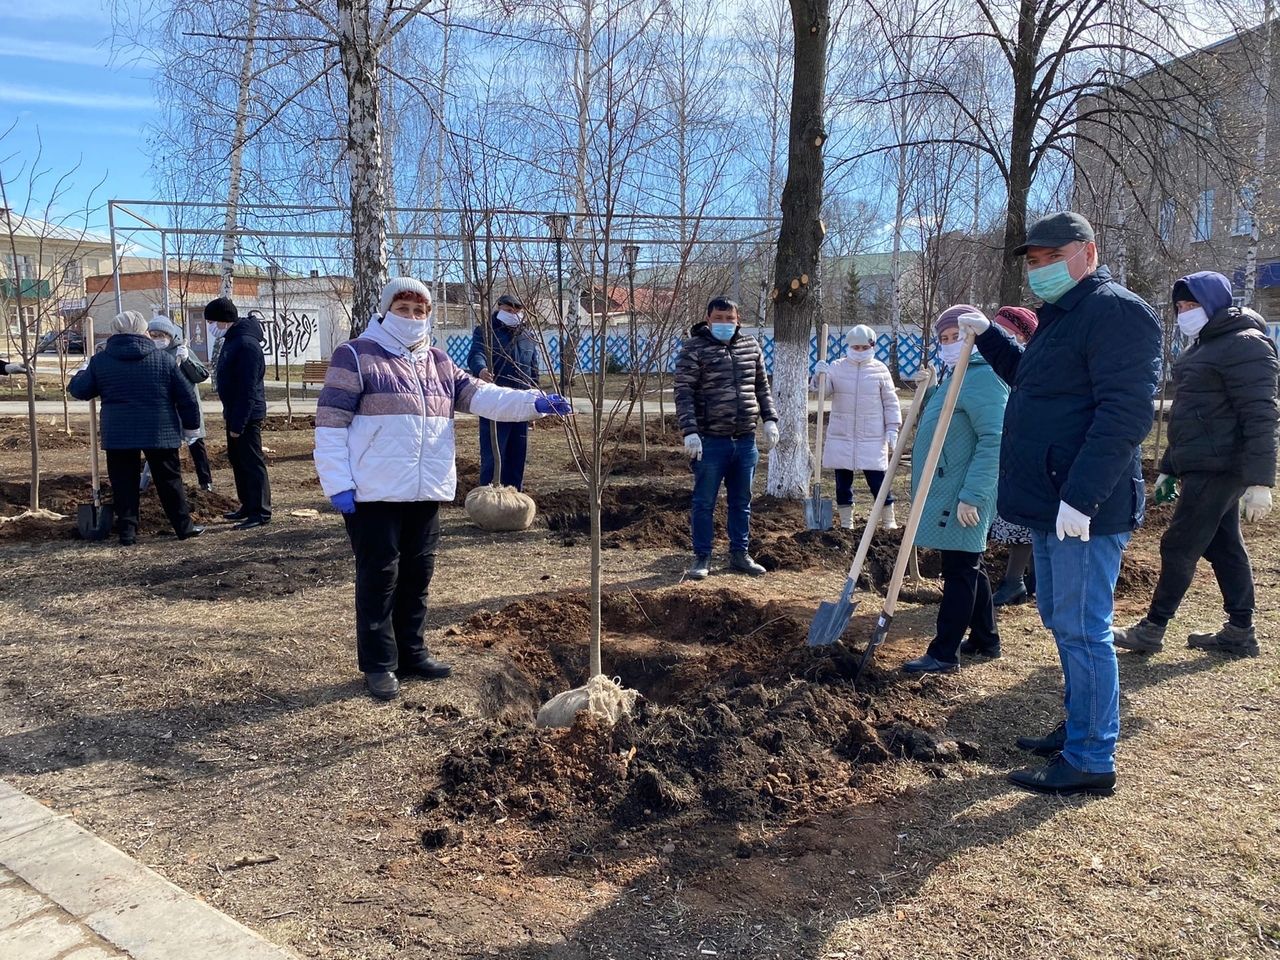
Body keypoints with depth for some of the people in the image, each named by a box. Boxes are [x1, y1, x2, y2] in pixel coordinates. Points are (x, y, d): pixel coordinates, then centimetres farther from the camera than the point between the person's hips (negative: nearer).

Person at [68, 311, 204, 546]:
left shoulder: (100, 360, 1)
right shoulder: (162, 358, -1)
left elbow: (80, 390, 10)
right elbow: (186, 395, 0)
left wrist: (82, 371, 31)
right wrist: (190, 425, 11)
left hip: (118, 435, 1)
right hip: (160, 433, 0)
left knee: (124, 485, 8)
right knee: (169, 481, 8)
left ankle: (127, 532, 6)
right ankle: (184, 527, 13)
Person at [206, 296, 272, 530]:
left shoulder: (246, 344, -20)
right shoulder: (231, 339, 12)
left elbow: (248, 389, -23)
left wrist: (238, 423, -22)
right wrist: (231, 418, 17)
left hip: (247, 416, -10)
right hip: (234, 413, 10)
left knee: (252, 462, -5)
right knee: (237, 460, 16)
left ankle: (261, 512, 0)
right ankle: (248, 506, 26)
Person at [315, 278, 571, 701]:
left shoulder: (438, 363, 14)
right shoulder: (356, 356, -4)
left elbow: (480, 395, 4)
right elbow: (331, 422, -8)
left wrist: (534, 401, -12)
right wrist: (337, 484, -14)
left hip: (426, 492, 6)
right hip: (374, 493, -6)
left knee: (417, 574, 14)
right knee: (379, 577, 1)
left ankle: (411, 651, 28)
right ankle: (378, 663, 13)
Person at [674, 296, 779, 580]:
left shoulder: (751, 346, 10)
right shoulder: (693, 348, -6)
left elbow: (762, 387, 18)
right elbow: (683, 393, -11)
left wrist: (770, 420, 8)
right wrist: (690, 432, -19)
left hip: (745, 440, 5)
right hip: (710, 440, -5)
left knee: (741, 502, 13)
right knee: (704, 503, 3)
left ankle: (739, 554, 25)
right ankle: (702, 558, 14)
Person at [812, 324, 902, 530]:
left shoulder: (880, 370, 2)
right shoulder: (836, 367, 3)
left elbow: (890, 403, 4)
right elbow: (823, 392, -8)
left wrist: (892, 428, -3)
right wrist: (820, 376, -27)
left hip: (872, 438, -1)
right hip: (841, 437, 2)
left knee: (878, 480, 0)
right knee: (843, 481, 8)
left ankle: (889, 521, 14)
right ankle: (846, 524, 20)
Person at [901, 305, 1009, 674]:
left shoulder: (983, 377, -15)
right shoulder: (953, 376, 17)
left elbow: (994, 440, -24)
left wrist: (971, 495, -27)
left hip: (963, 495, -10)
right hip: (947, 492, 10)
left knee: (960, 569, -5)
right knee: (968, 567, 18)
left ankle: (944, 654, 0)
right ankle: (985, 639, 30)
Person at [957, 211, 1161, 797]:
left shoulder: (1115, 311, -13)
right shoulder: (1062, 317, 19)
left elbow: (1125, 414, -23)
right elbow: (1031, 379, 36)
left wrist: (1081, 497, -28)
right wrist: (989, 337, 24)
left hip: (1084, 510, -10)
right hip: (1052, 506, 11)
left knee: (1082, 630, -4)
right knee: (1063, 622, 18)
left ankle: (1091, 761, 7)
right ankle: (1078, 730, 33)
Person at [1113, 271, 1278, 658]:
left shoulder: (1244, 346, -12)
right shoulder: (1204, 347, 19)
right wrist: (1168, 467, 24)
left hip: (1218, 468, -10)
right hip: (1202, 467, 10)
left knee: (1179, 546, -6)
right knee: (1223, 547, 12)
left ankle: (1152, 630, 1)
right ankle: (1240, 632, 19)